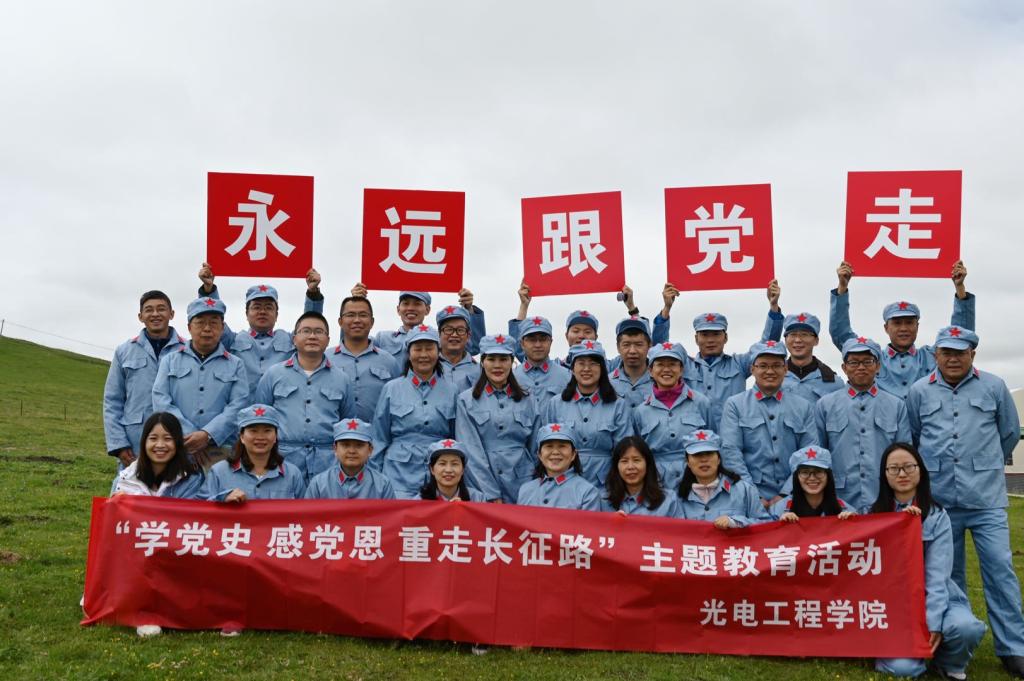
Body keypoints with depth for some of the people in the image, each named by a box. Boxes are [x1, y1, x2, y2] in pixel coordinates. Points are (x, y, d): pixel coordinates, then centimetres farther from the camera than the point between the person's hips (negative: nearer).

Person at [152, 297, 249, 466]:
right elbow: (161, 401, 3)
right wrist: (188, 437, -10)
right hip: (176, 449, 1)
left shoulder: (235, 365, 13)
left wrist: (207, 435, -15)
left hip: (221, 450, 0)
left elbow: (238, 406, 0)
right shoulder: (170, 361, 16)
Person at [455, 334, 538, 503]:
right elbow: (470, 449, -6)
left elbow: (534, 447, 10)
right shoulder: (466, 400, 0)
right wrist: (491, 494, -12)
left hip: (521, 487, 2)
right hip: (480, 489, -2)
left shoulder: (525, 401, 8)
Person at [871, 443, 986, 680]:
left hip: (933, 598, 0)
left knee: (965, 626, -32)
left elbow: (937, 575, -10)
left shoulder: (937, 516, -2)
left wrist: (932, 623, -21)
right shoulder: (874, 514, 3)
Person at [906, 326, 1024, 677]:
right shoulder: (919, 391, 2)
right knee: (948, 572, 10)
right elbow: (912, 437, 13)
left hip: (986, 499, -1)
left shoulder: (994, 387, 1)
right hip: (939, 499, 1)